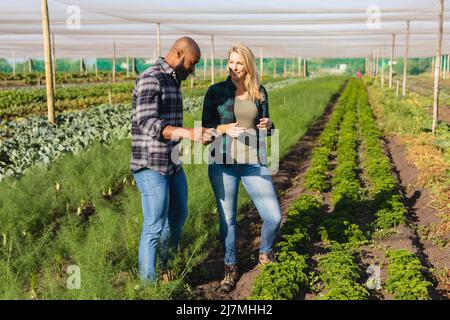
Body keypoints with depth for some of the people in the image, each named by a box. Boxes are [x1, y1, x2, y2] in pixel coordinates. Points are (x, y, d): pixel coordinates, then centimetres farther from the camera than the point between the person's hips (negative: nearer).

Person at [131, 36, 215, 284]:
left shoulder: (172, 81, 14)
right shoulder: (150, 79, -18)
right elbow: (147, 124, -30)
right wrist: (188, 133, -41)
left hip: (172, 163, 10)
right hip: (151, 165, -10)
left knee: (178, 215, 21)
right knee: (155, 226, -4)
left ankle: (165, 266, 41)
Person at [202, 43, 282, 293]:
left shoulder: (260, 92, 5)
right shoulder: (215, 91, -1)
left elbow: (265, 128, 11)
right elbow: (206, 128, -1)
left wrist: (268, 125, -12)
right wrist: (225, 128, -20)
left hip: (253, 162, 2)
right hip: (223, 162, -1)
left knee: (274, 217, -4)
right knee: (227, 218, 6)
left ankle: (265, 253, 28)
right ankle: (231, 267, 28)